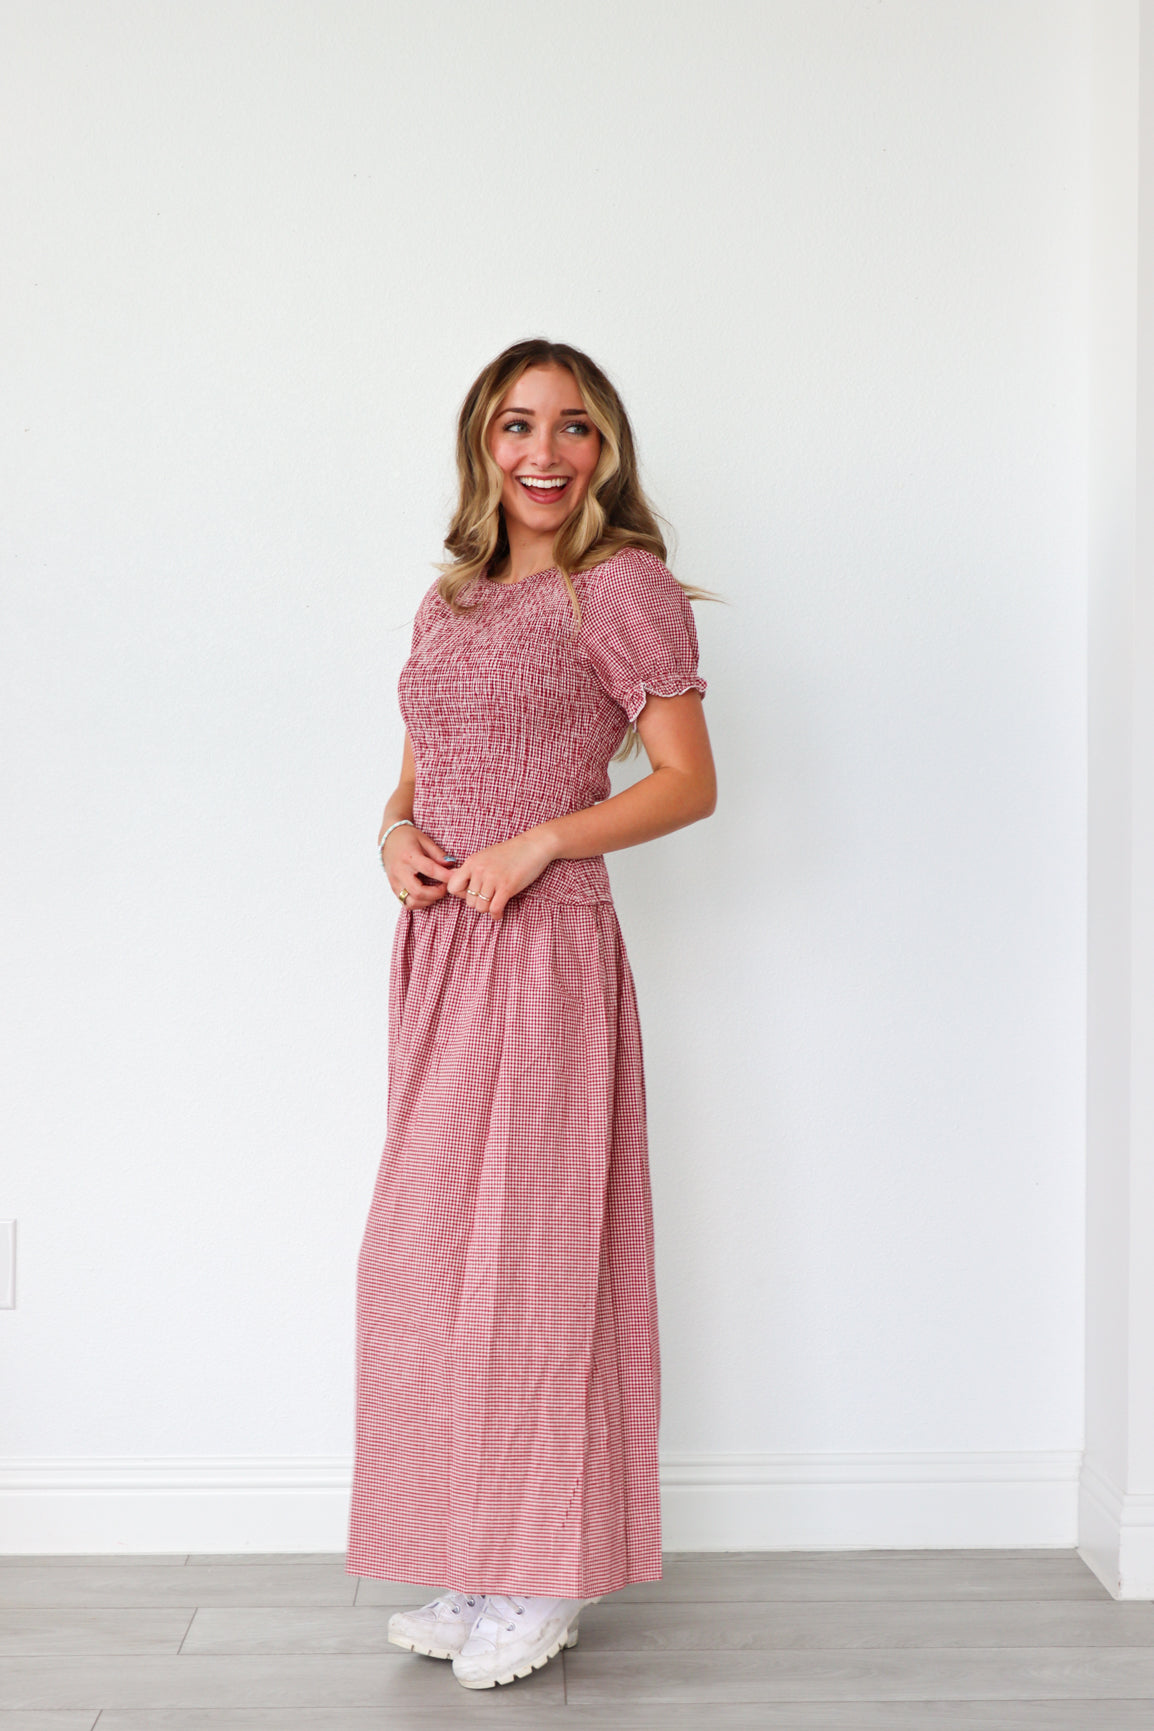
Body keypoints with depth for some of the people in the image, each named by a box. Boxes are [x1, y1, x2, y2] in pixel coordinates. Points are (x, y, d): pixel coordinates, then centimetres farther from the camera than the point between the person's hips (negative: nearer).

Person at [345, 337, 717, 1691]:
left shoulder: (621, 587, -5)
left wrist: (536, 841, -18)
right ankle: (475, 1568, 22)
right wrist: (396, 831, -1)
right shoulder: (452, 598, 17)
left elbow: (689, 781, -9)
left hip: (542, 949, -7)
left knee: (517, 1247, -4)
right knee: (430, 1258, 9)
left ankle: (542, 1581, 11)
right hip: (435, 945, 8)